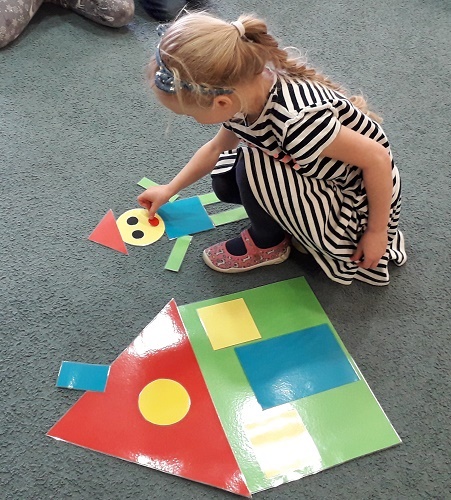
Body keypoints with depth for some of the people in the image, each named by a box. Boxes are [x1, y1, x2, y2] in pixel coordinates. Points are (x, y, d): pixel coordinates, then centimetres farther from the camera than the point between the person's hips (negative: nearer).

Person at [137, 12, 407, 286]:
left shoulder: (297, 121, -38)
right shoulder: (244, 93, -12)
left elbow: (378, 158, -28)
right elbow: (217, 149, 9)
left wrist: (377, 231, -16)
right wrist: (170, 189, 18)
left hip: (356, 207, -7)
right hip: (322, 180, 8)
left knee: (252, 168, -25)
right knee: (225, 181, -1)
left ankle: (268, 244, 1)